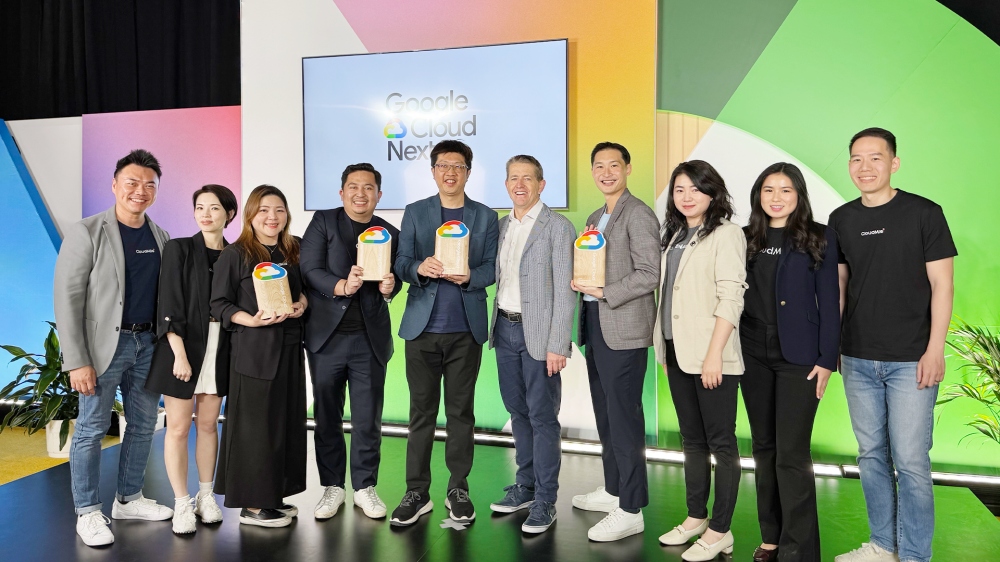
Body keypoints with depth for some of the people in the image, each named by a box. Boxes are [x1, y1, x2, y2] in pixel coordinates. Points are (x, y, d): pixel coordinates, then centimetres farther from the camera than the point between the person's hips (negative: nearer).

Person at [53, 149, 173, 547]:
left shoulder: (160, 237, 8)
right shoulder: (87, 232, -8)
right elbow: (67, 298, -11)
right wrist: (77, 360, -15)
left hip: (148, 342, 5)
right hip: (105, 343, -5)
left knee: (144, 425, 13)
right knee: (92, 428, 2)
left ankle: (129, 499, 28)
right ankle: (88, 512, 17)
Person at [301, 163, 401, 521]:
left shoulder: (390, 234, 9)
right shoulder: (323, 222, 2)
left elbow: (393, 283, 5)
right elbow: (310, 270, -9)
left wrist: (388, 288, -18)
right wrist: (341, 286, -26)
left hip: (370, 337, 1)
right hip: (327, 335, -1)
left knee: (368, 418, 6)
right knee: (327, 416, 9)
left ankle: (365, 486, 21)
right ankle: (332, 487, 24)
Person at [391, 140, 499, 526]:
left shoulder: (486, 217, 9)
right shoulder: (414, 213, 9)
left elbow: (491, 268, 3)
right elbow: (401, 263, 2)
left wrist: (469, 276, -18)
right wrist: (420, 269, -21)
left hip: (466, 328, 0)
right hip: (423, 326, 0)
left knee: (461, 411, 7)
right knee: (421, 411, 5)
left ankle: (458, 489, 18)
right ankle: (417, 492, 12)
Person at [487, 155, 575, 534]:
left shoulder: (558, 227, -8)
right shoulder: (502, 225, 12)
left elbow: (565, 292, -12)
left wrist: (557, 346, -16)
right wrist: (496, 326, 8)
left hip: (538, 333, -6)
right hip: (505, 329, 6)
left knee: (542, 416, 0)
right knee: (517, 410, 15)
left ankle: (545, 500, 11)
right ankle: (525, 485, 29)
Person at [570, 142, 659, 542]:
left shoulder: (638, 214, -10)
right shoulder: (595, 218, 18)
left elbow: (649, 275, -16)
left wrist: (604, 292, -17)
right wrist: (580, 280, 4)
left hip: (623, 329, -9)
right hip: (595, 326, 9)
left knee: (623, 417, -4)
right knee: (605, 413, 16)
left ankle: (630, 510, 5)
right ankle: (613, 489, 30)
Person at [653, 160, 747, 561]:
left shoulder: (725, 234, -7)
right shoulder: (675, 235, 15)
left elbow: (731, 297, -15)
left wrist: (714, 354, -20)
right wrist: (665, 349, 13)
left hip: (710, 356, -7)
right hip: (678, 352, 8)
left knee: (720, 442, 2)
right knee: (692, 439, 15)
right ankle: (696, 517, 27)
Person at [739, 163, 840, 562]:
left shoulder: (819, 239, -1)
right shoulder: (746, 240, 8)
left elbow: (829, 302, -3)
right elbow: (734, 296, 9)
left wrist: (827, 359, -9)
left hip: (798, 358, -4)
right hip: (754, 356, 4)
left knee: (791, 455, -5)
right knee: (763, 448, 11)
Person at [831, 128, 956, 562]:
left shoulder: (924, 213, -4)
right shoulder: (841, 220, 7)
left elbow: (942, 285, -5)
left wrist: (935, 350, -11)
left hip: (910, 361, -4)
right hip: (857, 359, 4)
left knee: (910, 460, -1)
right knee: (871, 454, 12)